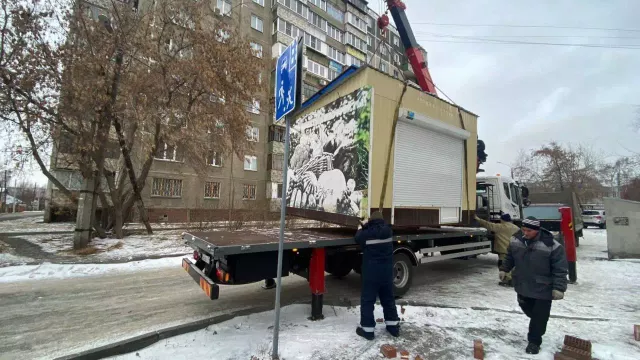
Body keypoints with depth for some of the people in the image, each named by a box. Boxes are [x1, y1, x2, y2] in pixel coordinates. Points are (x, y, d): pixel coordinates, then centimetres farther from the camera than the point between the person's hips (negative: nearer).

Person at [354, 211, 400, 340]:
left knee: (367, 300, 6)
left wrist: (361, 229, 23)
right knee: (388, 299, 19)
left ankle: (367, 329, 11)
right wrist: (367, 227, 24)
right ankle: (393, 326, 30)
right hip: (387, 272, 5)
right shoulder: (388, 231, -3)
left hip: (371, 273, -5)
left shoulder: (367, 233, -17)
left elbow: (358, 238, 4)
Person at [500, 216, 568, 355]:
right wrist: (504, 269, 14)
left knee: (540, 316, 6)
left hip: (543, 289, -4)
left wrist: (558, 288, -19)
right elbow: (510, 257, 10)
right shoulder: (516, 239, -9)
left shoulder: (551, 245, -23)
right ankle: (537, 326, 52)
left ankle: (534, 341, 24)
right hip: (522, 286, 4)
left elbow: (560, 270, -16)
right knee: (528, 309, 23)